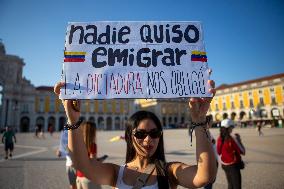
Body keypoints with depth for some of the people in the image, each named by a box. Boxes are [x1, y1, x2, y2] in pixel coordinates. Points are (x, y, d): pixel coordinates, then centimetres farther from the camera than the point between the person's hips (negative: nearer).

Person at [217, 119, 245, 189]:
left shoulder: (219, 139, -5)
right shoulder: (232, 139, -21)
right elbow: (243, 152, -13)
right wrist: (239, 140, -4)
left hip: (224, 165, 6)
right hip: (234, 165, -6)